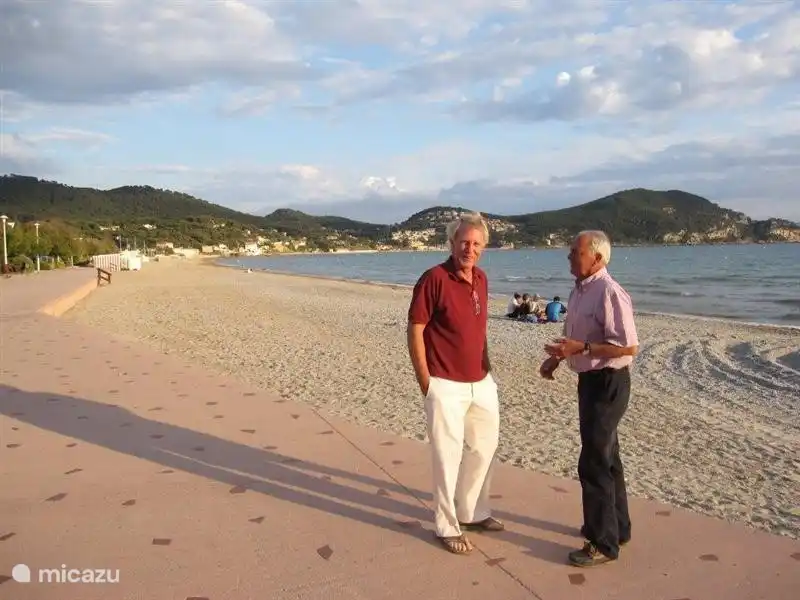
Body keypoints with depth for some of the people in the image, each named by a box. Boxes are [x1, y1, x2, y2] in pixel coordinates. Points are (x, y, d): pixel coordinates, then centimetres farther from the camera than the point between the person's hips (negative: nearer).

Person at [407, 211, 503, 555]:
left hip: (481, 382, 8)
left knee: (484, 446, 19)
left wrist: (486, 366, 13)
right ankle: (447, 527, 20)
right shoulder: (435, 278, -15)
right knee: (448, 456, 2)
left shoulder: (481, 279, 6)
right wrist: (424, 381, -14)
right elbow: (415, 330, -14)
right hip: (446, 386, -8)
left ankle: (473, 512, 39)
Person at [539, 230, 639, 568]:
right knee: (605, 457, 21)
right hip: (589, 380, 10)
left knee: (593, 463, -4)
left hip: (608, 384, -10)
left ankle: (604, 543, 10)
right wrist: (556, 358, 7)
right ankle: (615, 526, 37)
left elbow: (629, 347, -26)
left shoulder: (609, 293, -21)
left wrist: (581, 348, -29)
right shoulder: (579, 290, 9)